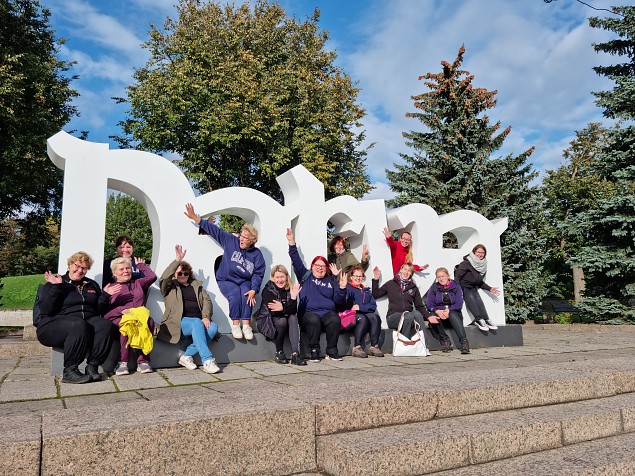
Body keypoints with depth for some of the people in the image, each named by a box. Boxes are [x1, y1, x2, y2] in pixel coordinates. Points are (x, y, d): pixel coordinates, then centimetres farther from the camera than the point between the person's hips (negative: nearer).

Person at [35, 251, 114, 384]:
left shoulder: (92, 285, 23)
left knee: (105, 324, -28)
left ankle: (92, 367, -30)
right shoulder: (54, 283, 9)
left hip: (88, 321, 4)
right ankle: (69, 372, -30)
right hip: (55, 324, -4)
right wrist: (56, 287, -13)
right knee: (79, 325, -37)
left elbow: (99, 310, 19)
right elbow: (45, 310, -5)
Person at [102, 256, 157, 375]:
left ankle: (143, 361, -32)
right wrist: (121, 310, -13)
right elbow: (106, 310, 7)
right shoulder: (110, 288, 19)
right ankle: (122, 362, -30)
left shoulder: (138, 283, 29)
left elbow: (152, 277, 15)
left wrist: (141, 265, 29)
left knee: (149, 321, -35)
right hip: (118, 319, -2)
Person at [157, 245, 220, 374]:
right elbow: (164, 277, -9)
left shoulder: (197, 285, 25)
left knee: (213, 327, -28)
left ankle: (186, 356, -23)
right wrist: (178, 260, -15)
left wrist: (206, 317, -8)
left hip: (199, 321, 4)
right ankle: (207, 360, -41)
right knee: (197, 323, -35)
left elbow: (207, 301, 11)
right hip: (179, 321, -4)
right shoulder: (170, 287, 15)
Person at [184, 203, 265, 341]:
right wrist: (196, 218, -4)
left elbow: (258, 274, -7)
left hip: (244, 282, 1)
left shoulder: (256, 254, -2)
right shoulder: (231, 241, -1)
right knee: (235, 294, -30)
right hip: (226, 280, 0)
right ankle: (235, 325, -22)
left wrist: (254, 290, -22)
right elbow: (214, 230, -1)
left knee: (247, 295, -31)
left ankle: (246, 325, -28)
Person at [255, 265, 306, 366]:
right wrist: (286, 309, -39)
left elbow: (293, 311, -15)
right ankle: (279, 353, -14)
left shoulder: (290, 290, -2)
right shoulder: (268, 290, -13)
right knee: (282, 321, -32)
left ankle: (295, 354, -36)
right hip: (266, 321, -4)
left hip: (284, 320, 4)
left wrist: (293, 298, -30)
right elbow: (273, 312, -23)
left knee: (293, 318, -26)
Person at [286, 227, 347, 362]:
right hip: (309, 312, -1)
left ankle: (332, 352, -20)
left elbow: (338, 300, 15)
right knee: (314, 321, -36)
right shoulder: (306, 276, 18)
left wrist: (342, 287, -2)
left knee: (335, 320, -32)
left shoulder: (331, 281, 21)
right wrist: (291, 242, 5)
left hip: (327, 312, 2)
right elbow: (296, 261, 9)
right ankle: (314, 351, -23)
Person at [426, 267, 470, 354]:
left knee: (452, 314, -36)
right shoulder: (434, 287, 8)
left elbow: (459, 304, -5)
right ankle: (445, 340, -27)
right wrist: (438, 311, -22)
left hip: (453, 312, -1)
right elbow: (429, 304, -3)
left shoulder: (455, 287, 5)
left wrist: (448, 310, -22)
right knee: (432, 316, -32)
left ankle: (464, 341, -44)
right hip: (438, 312, 1)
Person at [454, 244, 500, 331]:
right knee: (470, 298, -33)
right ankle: (479, 319, -40)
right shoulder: (466, 263, -13)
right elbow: (457, 276, -18)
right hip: (463, 287, -6)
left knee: (478, 299, -24)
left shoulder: (483, 266, 9)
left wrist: (490, 289, 11)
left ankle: (486, 319, -35)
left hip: (472, 288, 6)